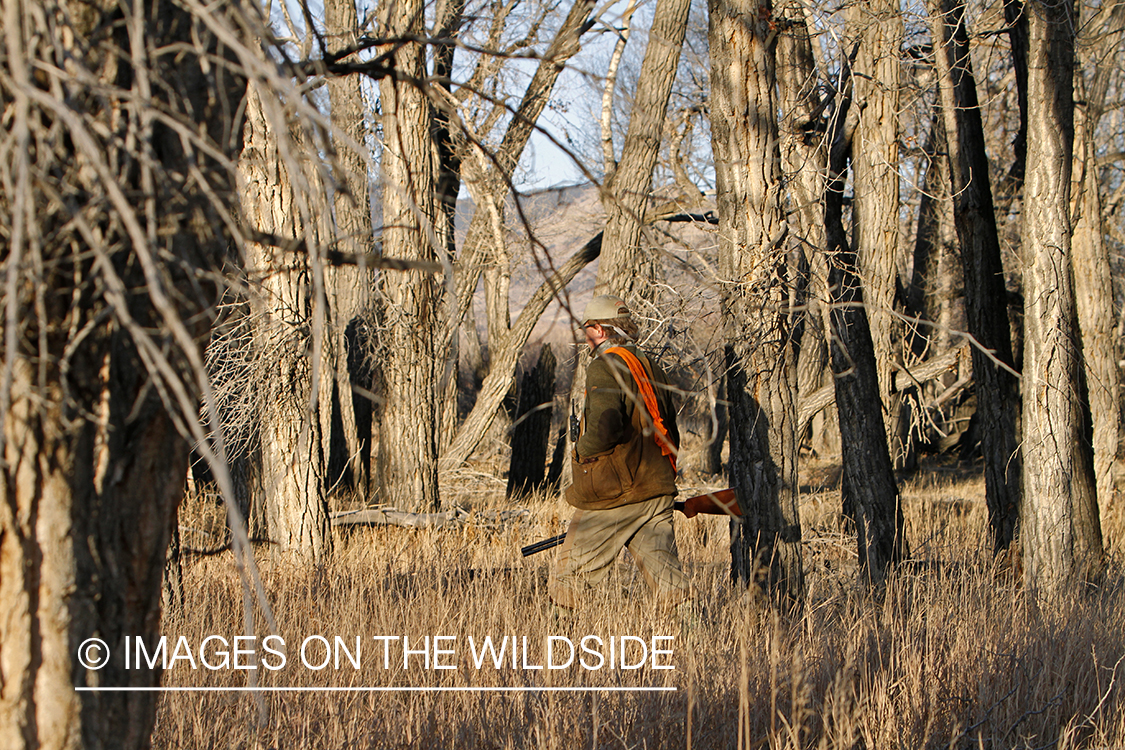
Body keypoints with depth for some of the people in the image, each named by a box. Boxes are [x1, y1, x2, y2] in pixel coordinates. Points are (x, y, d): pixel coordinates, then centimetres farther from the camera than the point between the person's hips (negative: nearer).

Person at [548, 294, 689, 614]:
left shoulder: (605, 368, -12)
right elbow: (670, 435, 18)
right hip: (658, 492, 7)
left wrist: (582, 451, -7)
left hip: (611, 497, -7)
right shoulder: (652, 368, 14)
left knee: (571, 576, 5)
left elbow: (605, 428, -26)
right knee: (666, 576, 3)